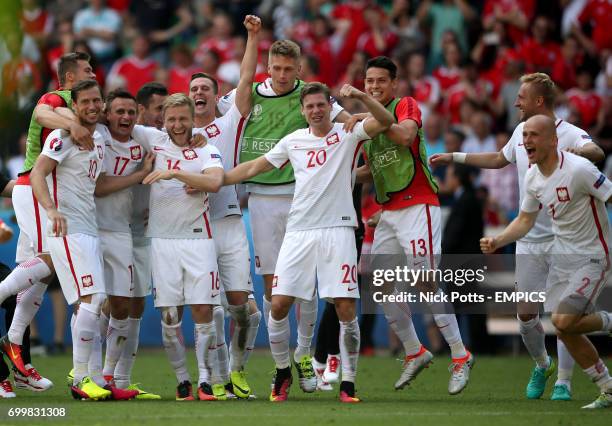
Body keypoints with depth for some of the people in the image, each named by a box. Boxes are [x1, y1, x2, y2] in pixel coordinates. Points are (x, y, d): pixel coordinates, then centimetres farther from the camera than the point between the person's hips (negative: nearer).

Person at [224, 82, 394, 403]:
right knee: (278, 305, -3)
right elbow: (254, 167, 20)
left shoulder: (348, 134, 3)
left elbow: (385, 122, -13)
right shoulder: (293, 141, 12)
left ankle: (348, 383, 0)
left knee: (346, 309, -9)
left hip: (337, 230, -3)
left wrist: (361, 97, -28)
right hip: (299, 232, 3)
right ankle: (282, 372, 18)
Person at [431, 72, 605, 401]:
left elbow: (597, 152, -34)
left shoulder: (569, 134, -12)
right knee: (525, 313, 5)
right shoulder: (522, 131, 11)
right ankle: (541, 366, 30)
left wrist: (578, 152, -55)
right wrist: (454, 157, 32)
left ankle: (563, 383, 4)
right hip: (529, 239, 6)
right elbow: (499, 159, 30)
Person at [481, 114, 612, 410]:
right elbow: (525, 220, 15)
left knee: (563, 321, -21)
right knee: (565, 332, 5)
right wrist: (497, 241, -1)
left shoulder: (578, 169, -22)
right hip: (562, 257, 8)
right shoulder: (533, 178, 2)